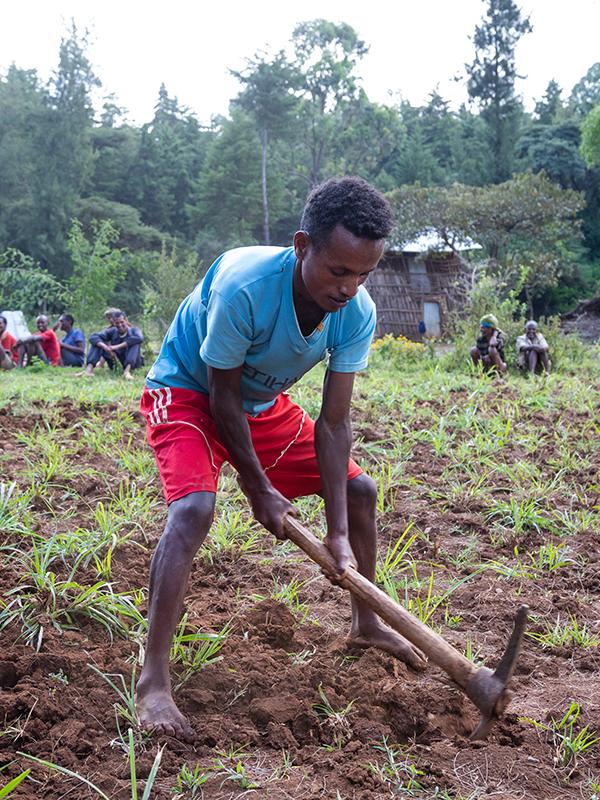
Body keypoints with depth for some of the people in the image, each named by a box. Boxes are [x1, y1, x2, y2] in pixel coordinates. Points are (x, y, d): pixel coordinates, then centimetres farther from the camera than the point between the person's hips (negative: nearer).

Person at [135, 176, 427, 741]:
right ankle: (152, 680, -26)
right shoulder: (244, 286, -38)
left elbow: (333, 424, -17)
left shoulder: (357, 314, -21)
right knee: (194, 507, -31)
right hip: (187, 393, -6)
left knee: (358, 490, 5)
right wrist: (258, 489, -17)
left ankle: (365, 624, 28)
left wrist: (339, 533, -20)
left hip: (263, 402, 6)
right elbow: (223, 397, -25)